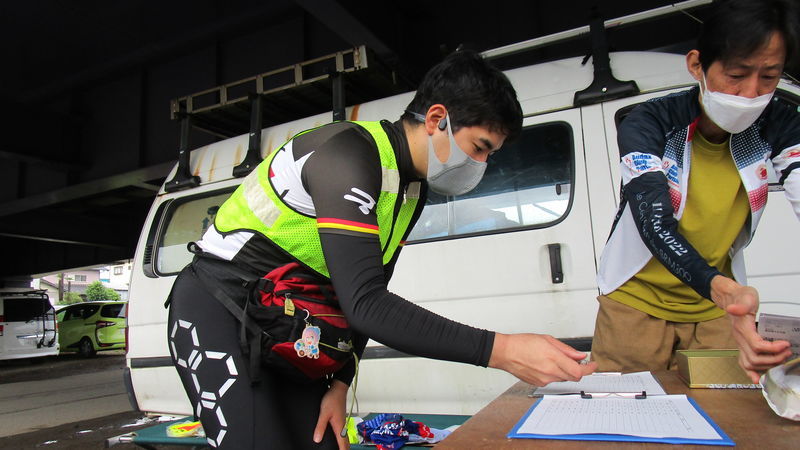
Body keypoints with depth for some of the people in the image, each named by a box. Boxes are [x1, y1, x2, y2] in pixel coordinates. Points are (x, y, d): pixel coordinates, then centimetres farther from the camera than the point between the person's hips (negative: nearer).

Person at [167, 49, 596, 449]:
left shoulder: (411, 189, 3)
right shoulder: (348, 153, -26)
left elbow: (367, 294, 7)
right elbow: (364, 305, -34)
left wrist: (339, 384, 0)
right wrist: (500, 350, -35)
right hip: (218, 309, -7)